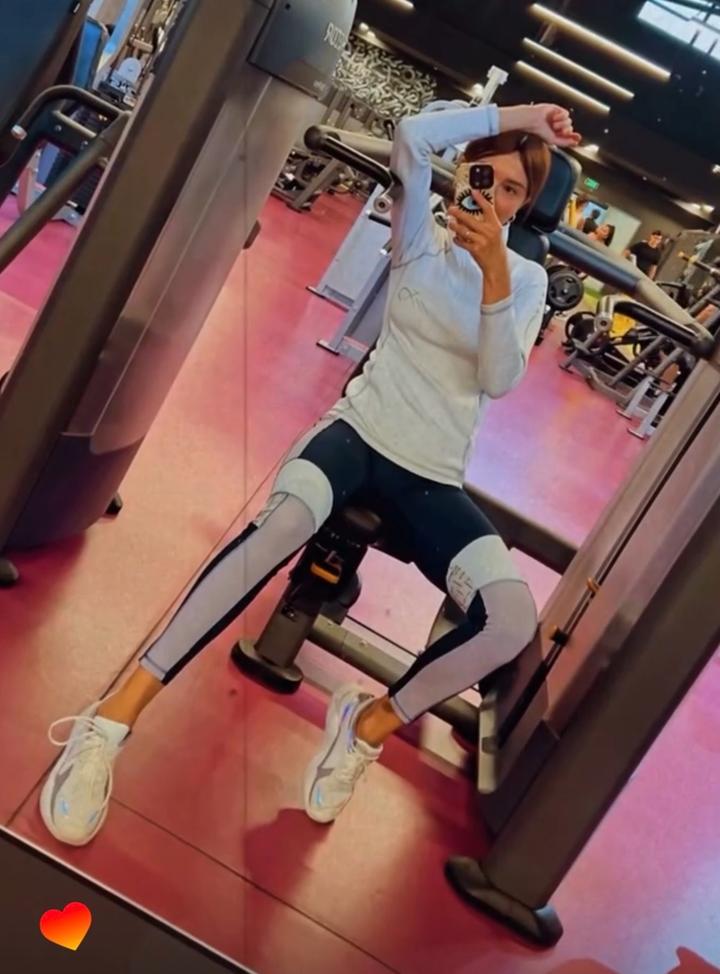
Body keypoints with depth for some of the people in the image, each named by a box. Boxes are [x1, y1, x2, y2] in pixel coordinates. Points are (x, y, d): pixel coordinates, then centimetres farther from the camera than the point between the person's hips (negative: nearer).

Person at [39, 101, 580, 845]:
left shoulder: (528, 279, 10)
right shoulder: (421, 238, 7)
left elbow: (501, 379, -6)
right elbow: (412, 135, -11)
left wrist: (494, 271, -16)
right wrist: (514, 115, -3)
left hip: (434, 478, 2)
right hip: (360, 428, -2)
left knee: (514, 620, -24)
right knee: (283, 521, -38)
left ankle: (371, 724, 1)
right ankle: (114, 718, -31)